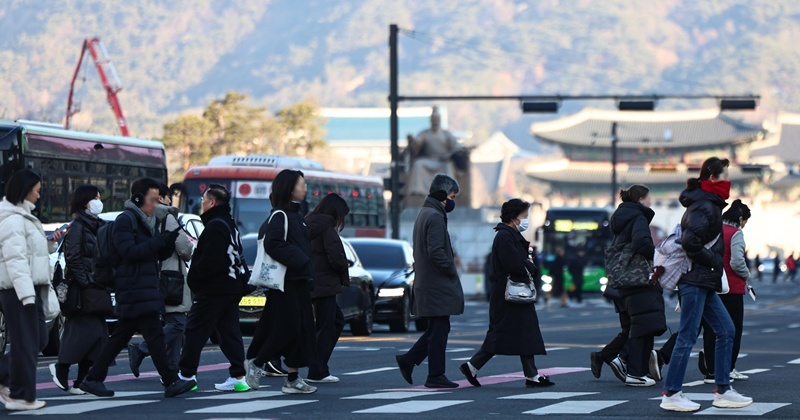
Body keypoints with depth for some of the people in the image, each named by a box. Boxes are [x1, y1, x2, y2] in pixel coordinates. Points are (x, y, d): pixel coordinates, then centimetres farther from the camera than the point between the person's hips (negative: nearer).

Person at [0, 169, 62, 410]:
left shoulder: (23, 217, 20)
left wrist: (50, 244, 11)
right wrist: (27, 293, -27)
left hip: (28, 289, 10)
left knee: (39, 339, 13)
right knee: (26, 343, -6)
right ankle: (20, 396, 0)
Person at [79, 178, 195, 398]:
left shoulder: (145, 222, 20)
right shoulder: (125, 220, -9)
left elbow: (158, 254, 21)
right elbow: (129, 251, -21)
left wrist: (169, 242, 0)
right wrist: (160, 241, -21)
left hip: (146, 288, 10)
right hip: (134, 291, -10)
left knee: (120, 336, 11)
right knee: (155, 336, -10)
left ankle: (93, 379, 14)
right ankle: (171, 382, -9)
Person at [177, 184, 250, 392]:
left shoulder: (215, 226, -14)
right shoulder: (230, 224, 18)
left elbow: (210, 260, -23)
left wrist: (193, 276, -10)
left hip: (212, 290, -10)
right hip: (231, 287, 10)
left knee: (195, 331, -3)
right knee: (230, 332, 7)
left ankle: (186, 375, 0)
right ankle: (238, 376, 2)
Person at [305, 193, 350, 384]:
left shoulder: (308, 226, 13)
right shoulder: (327, 229, -13)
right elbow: (335, 257, -21)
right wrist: (344, 272, 0)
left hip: (311, 284, 9)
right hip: (324, 284, -9)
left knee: (337, 321, 19)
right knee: (326, 327, -2)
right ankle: (317, 372, -2)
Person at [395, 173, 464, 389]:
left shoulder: (424, 214, 17)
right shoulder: (435, 217, -15)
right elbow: (436, 252, -23)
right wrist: (452, 271, -12)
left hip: (425, 283, 10)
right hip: (437, 285, -10)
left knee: (437, 330, 15)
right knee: (439, 330, -4)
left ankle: (408, 360, 14)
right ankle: (435, 375, 0)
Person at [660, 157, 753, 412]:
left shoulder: (709, 205, 17)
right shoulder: (704, 207, -14)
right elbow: (690, 242, -25)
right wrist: (714, 261, -14)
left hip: (705, 284, 11)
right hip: (695, 281, -11)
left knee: (726, 331, 10)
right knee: (688, 336, -8)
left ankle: (723, 391, 13)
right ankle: (671, 395, -4)